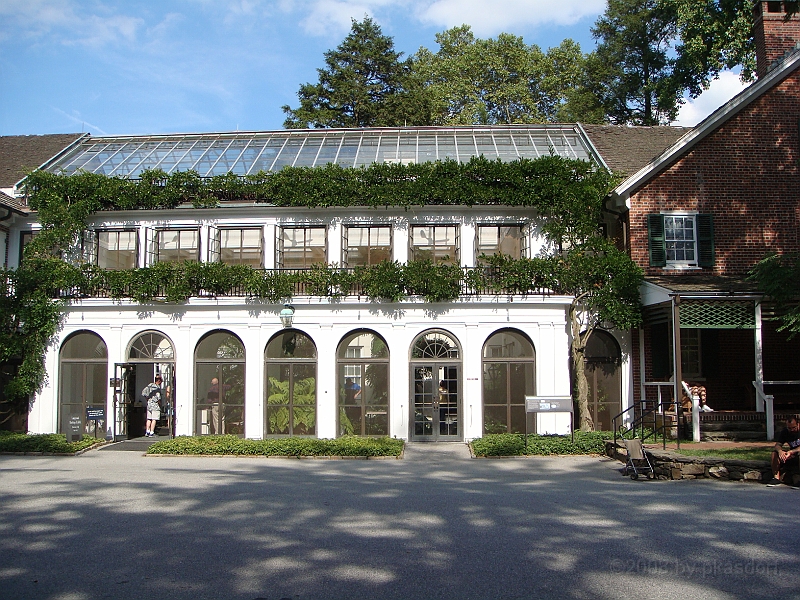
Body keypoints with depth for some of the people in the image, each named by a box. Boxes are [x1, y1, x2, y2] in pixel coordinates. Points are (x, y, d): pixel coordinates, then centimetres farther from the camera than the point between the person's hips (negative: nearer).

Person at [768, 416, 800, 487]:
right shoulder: (785, 432, 0)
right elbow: (777, 445, -8)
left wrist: (791, 452, -38)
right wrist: (780, 451, -31)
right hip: (792, 455, 5)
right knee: (775, 452, -15)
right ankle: (776, 478, -17)